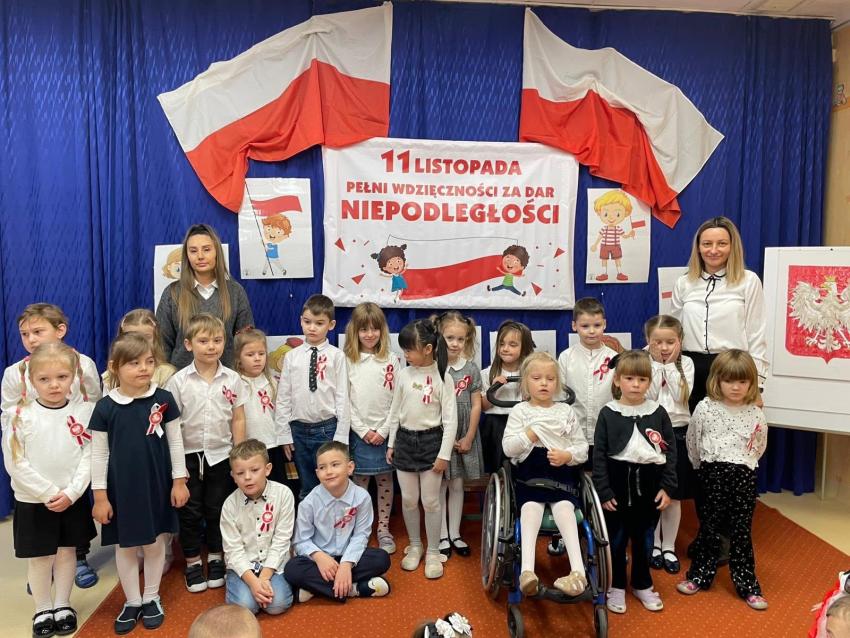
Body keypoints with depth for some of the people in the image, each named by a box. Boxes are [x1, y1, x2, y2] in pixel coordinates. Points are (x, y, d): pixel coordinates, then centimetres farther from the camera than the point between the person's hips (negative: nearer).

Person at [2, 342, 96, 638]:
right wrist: (48, 493, -14)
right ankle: (43, 610, 29)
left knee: (67, 552, 14)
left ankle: (63, 605, 32)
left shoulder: (84, 411, -6)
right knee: (39, 558, 10)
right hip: (33, 501, -1)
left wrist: (71, 492, -15)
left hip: (73, 499, 1)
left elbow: (89, 456, -6)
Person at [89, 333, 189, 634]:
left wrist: (179, 481, 0)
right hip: (121, 488, 0)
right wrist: (100, 496, -3)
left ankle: (151, 598, 32)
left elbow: (175, 443, -1)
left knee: (155, 543, 13)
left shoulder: (163, 399, -9)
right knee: (125, 546, 13)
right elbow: (99, 454, -3)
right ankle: (132, 602, 31)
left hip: (156, 485, 0)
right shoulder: (105, 407, -9)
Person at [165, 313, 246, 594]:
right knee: (190, 512, 10)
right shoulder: (178, 381, -7)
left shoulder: (232, 379, -3)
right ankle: (192, 563, 27)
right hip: (189, 455, -1)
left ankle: (215, 559, 30)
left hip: (221, 455, 1)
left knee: (217, 510, 12)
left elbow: (238, 419, 1)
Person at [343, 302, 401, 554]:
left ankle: (383, 528, 22)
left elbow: (397, 399, -2)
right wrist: (363, 431, -8)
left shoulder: (392, 360, 0)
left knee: (385, 479, 9)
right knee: (359, 482, 5)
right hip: (359, 432, -1)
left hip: (386, 432, 1)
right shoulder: (348, 361, -1)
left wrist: (384, 430, -9)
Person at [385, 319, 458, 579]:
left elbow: (450, 419, -9)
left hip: (431, 440, -4)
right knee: (408, 499, 11)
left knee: (430, 501, 3)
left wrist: (444, 453, -11)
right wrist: (391, 443, 10)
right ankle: (414, 546, 30)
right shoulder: (404, 375, 0)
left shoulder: (442, 378, -10)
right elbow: (395, 411, 9)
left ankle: (433, 552, 19)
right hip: (405, 440, 4)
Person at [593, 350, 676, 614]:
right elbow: (599, 454, -6)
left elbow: (670, 451, 3)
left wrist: (667, 487, -3)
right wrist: (603, 491, -9)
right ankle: (616, 586, 26)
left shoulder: (658, 412, -1)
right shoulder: (608, 413, -7)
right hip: (618, 481, -2)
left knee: (644, 537, 15)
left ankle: (642, 585, 33)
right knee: (616, 538, 10)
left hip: (649, 482, 2)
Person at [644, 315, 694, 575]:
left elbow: (682, 395, -12)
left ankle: (669, 547, 23)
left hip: (677, 433, 1)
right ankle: (654, 544, 25)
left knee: (673, 495, 9)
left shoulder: (685, 363, 0)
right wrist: (657, 364, -14)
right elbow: (647, 395, -16)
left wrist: (670, 365, -13)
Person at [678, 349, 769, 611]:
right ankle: (699, 575, 26)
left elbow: (759, 446, 16)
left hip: (744, 476, 1)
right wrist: (704, 466, 15)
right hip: (713, 474, -1)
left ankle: (747, 585, 20)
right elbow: (692, 442, 6)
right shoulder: (705, 408, -6)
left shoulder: (756, 414, -1)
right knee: (709, 526, 10)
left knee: (742, 531, 7)